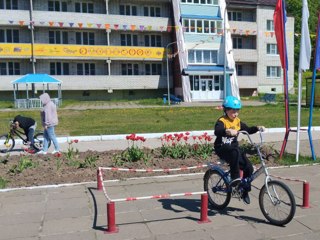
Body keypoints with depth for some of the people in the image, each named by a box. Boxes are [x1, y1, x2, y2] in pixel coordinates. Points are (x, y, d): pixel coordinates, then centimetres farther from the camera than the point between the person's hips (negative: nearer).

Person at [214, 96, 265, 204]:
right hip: (222, 148, -6)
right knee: (235, 151, -40)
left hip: (234, 147, 6)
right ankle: (234, 177, -31)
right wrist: (228, 131, -53)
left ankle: (245, 191, 11)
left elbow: (248, 130, 13)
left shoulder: (238, 121, 8)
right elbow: (217, 131, -34)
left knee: (249, 167, -6)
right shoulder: (222, 121, -14)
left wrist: (257, 128, -6)